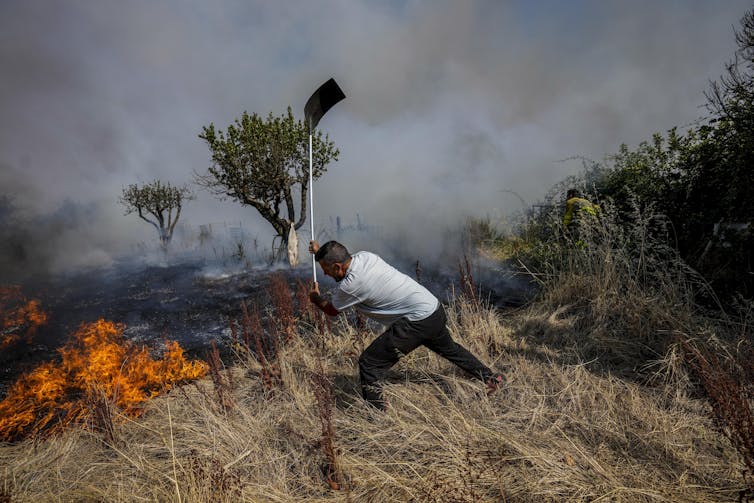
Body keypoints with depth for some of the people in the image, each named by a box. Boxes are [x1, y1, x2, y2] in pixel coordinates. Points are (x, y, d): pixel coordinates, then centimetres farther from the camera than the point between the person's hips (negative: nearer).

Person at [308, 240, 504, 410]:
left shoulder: (350, 285, -21)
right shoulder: (364, 256, 0)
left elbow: (331, 310, 2)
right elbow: (338, 258, 27)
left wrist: (315, 298, 20)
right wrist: (321, 251, 27)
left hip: (418, 322, -9)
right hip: (435, 310, 9)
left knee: (369, 363, -5)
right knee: (449, 348, 35)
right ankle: (490, 377, 53)